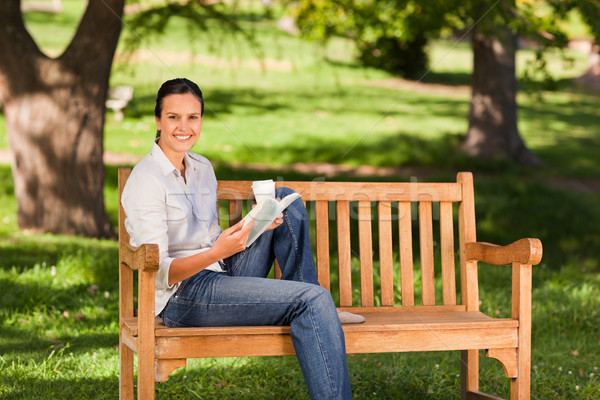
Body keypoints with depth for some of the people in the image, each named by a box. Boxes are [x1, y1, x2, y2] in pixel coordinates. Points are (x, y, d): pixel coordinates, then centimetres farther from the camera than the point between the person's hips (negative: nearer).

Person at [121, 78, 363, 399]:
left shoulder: (202, 168, 13)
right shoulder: (145, 181, -13)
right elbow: (158, 273, -18)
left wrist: (254, 225, 0)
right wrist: (217, 252, -34)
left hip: (223, 276, 8)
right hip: (182, 296, -8)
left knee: (285, 199, 5)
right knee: (313, 300, -23)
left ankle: (312, 312, 2)